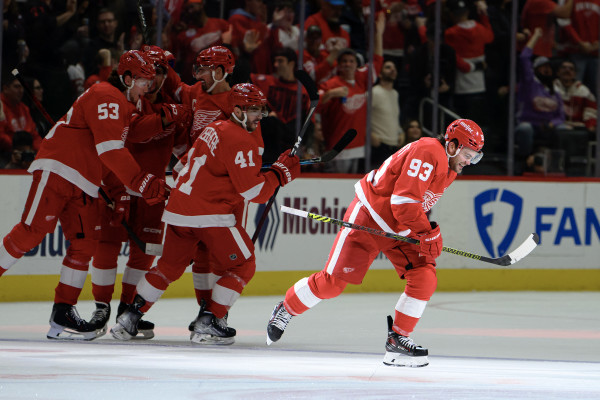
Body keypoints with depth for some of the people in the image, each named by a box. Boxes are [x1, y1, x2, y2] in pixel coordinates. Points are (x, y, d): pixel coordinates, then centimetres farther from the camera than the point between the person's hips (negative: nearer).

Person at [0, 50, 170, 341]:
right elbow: (109, 150, -23)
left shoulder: (125, 106, 20)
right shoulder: (106, 97, -13)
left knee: (84, 243, 1)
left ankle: (62, 313, 2)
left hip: (84, 184, 10)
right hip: (57, 172, -10)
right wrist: (144, 184, -25)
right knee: (32, 231, -14)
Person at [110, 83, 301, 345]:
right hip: (211, 215, -9)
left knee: (170, 265, 21)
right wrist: (281, 172, -3)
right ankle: (207, 324, -2)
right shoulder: (241, 141, -12)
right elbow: (255, 192, -15)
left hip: (179, 209, 9)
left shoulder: (216, 129, 17)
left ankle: (131, 316, 18)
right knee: (242, 265, 4)